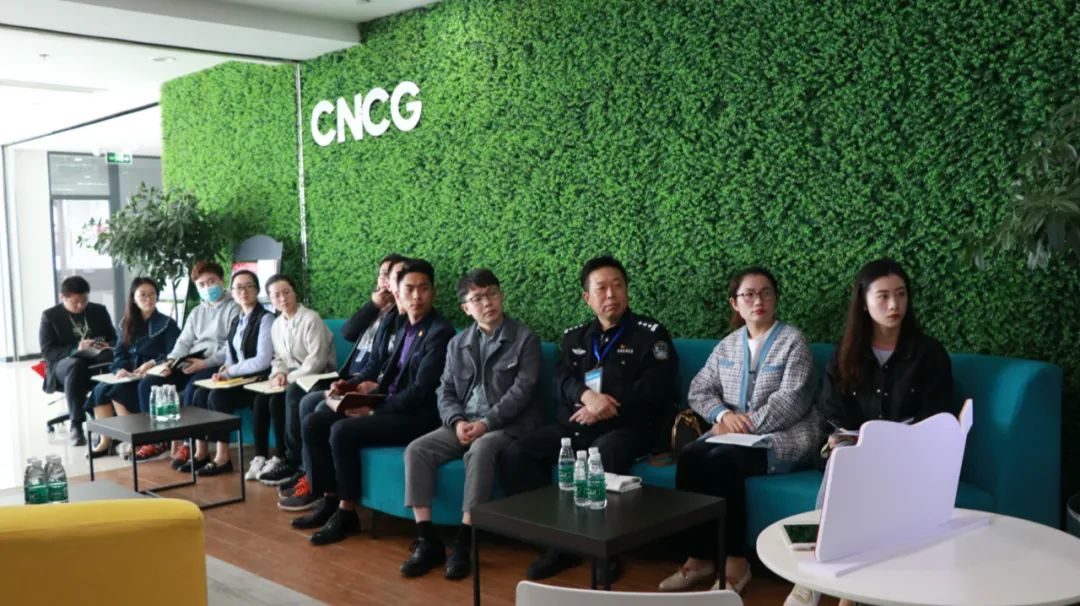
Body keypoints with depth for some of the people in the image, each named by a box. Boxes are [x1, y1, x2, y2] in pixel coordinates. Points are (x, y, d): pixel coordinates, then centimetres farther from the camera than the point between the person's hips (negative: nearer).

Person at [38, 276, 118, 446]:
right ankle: (76, 426, -41)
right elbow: (47, 351, -3)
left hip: (97, 360, 2)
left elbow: (114, 338, 18)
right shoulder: (49, 316, 6)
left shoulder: (99, 311, 16)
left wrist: (107, 346, -8)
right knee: (76, 365, -41)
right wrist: (76, 349, -21)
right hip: (63, 364, -2)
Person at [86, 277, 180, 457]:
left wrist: (152, 363, -25)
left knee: (118, 391, -29)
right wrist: (121, 369, -13)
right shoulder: (127, 324, 16)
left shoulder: (167, 324, 2)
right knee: (100, 390, -23)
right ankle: (105, 441, -17)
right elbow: (118, 354, 9)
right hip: (129, 376, 5)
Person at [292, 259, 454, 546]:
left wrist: (373, 410, -18)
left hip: (417, 415, -9)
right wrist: (370, 387, -3)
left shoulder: (440, 332, -14)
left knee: (343, 431, -25)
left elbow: (420, 392, -20)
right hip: (389, 404, 9)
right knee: (314, 422, -1)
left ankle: (347, 512, -10)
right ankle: (329, 500, 7)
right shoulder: (404, 328, 13)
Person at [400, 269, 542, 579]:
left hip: (507, 424, -5)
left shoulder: (525, 339, -2)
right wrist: (457, 421, -12)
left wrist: (486, 423, -20)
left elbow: (522, 391, -11)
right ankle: (427, 541, -18)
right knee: (416, 450, -19)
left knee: (480, 450, -37)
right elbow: (446, 392, 9)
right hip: (464, 423, 5)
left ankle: (463, 543, -31)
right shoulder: (457, 344, 14)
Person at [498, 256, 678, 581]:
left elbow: (656, 387, -6)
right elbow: (561, 381, 5)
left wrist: (606, 406, -12)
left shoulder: (650, 333, 5)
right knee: (515, 454, -17)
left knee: (602, 458, -38)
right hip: (574, 426, 5)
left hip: (626, 427, -5)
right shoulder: (575, 336, 19)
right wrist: (587, 395, -18)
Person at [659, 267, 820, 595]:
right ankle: (699, 557, -16)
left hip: (782, 435, -5)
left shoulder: (792, 340, -3)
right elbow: (698, 390, 9)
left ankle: (736, 561, -19)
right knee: (689, 456, -24)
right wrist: (724, 415, -11)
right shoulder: (727, 345, 14)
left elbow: (791, 400, -14)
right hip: (735, 432, 5)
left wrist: (747, 424, -18)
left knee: (721, 460, -31)